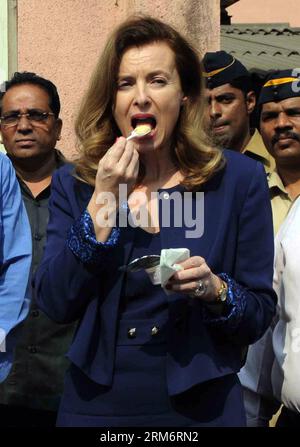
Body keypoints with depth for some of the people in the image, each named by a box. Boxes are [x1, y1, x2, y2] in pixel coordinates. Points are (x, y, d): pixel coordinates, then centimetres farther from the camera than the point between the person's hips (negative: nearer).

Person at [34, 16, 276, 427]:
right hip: (94, 405, 1)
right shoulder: (73, 184, -1)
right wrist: (102, 203, -17)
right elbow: (56, 304, -11)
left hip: (199, 406, -1)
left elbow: (260, 315, -2)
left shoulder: (240, 178, -6)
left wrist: (215, 289, -22)